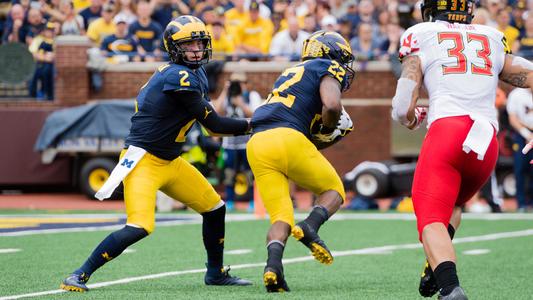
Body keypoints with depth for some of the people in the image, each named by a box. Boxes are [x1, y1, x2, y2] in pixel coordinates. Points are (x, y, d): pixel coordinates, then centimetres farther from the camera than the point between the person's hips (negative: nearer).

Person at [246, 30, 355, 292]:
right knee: (334, 190, 15)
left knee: (281, 218, 6)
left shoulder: (292, 73, 33)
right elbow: (332, 105, -10)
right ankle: (311, 226, -14)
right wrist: (327, 131, 8)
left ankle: (273, 264, -22)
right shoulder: (328, 69, 10)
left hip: (257, 144, 6)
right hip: (287, 140, -6)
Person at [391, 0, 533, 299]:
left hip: (447, 131, -4)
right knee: (453, 203, 29)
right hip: (488, 144, 4)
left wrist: (411, 118, 27)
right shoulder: (493, 42, 23)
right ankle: (437, 269, 7)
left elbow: (402, 109, 5)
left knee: (432, 220, -6)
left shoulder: (421, 37, 12)